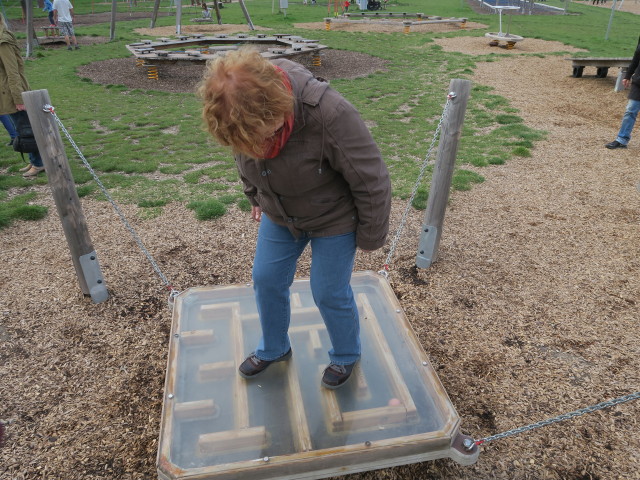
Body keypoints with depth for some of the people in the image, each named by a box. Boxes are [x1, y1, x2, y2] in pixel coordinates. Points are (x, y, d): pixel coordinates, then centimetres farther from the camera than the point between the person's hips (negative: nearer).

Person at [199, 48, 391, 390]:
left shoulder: (329, 114, -38)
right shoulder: (242, 114, -20)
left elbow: (372, 180, -25)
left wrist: (370, 236, -13)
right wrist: (255, 197, 14)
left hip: (333, 220, -5)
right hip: (278, 215, 5)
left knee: (329, 294, 5)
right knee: (266, 281, 13)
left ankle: (346, 356, 36)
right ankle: (273, 349, 41)